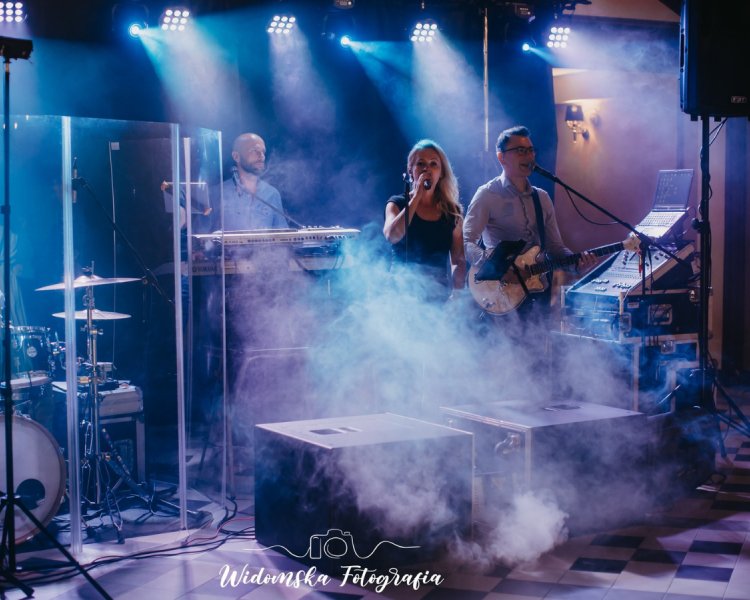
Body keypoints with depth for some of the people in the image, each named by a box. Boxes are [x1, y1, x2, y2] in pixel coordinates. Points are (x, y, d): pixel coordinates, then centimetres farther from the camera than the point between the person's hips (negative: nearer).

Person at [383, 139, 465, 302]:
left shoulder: (452, 212, 9)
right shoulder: (397, 203, 4)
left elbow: (459, 261, 10)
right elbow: (392, 236, -17)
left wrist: (456, 293, -6)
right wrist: (417, 197, -12)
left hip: (439, 295, 2)